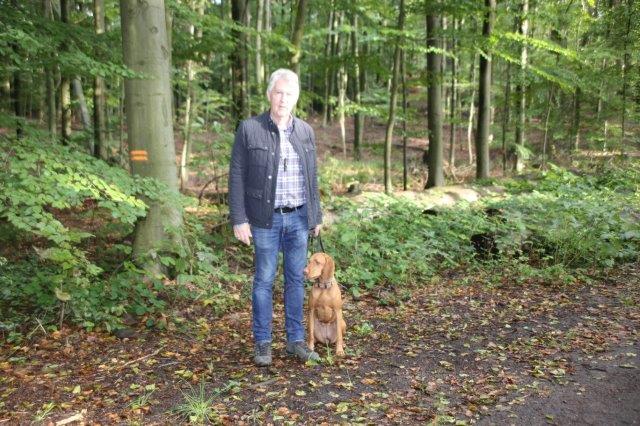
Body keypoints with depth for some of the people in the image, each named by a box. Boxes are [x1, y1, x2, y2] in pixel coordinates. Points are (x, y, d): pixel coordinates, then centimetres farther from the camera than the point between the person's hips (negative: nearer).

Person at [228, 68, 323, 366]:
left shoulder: (305, 131, 7)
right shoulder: (249, 129, -5)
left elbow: (312, 177, 12)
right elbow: (237, 176, -5)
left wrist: (317, 215, 11)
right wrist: (239, 219, -10)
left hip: (299, 218, 4)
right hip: (266, 219, -3)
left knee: (296, 280, 9)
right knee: (264, 280, 5)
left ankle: (296, 341, 21)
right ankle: (262, 342, 17)